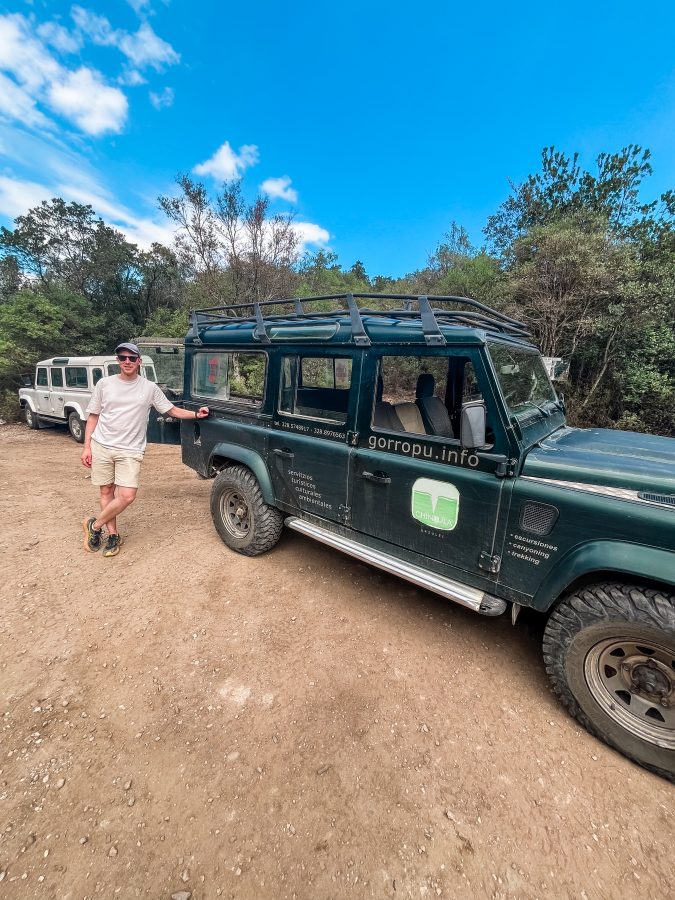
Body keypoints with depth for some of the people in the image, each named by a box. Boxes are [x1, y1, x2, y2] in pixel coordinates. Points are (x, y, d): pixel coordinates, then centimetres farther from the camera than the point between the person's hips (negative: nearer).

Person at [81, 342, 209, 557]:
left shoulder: (150, 388, 0)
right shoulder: (104, 384, 1)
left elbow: (172, 410, 6)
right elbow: (93, 416, 5)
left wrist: (196, 414, -7)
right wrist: (87, 446, 1)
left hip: (129, 450, -1)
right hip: (101, 446, 1)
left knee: (127, 496, -10)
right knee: (106, 492, 8)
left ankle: (94, 525, 15)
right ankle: (113, 535, 25)